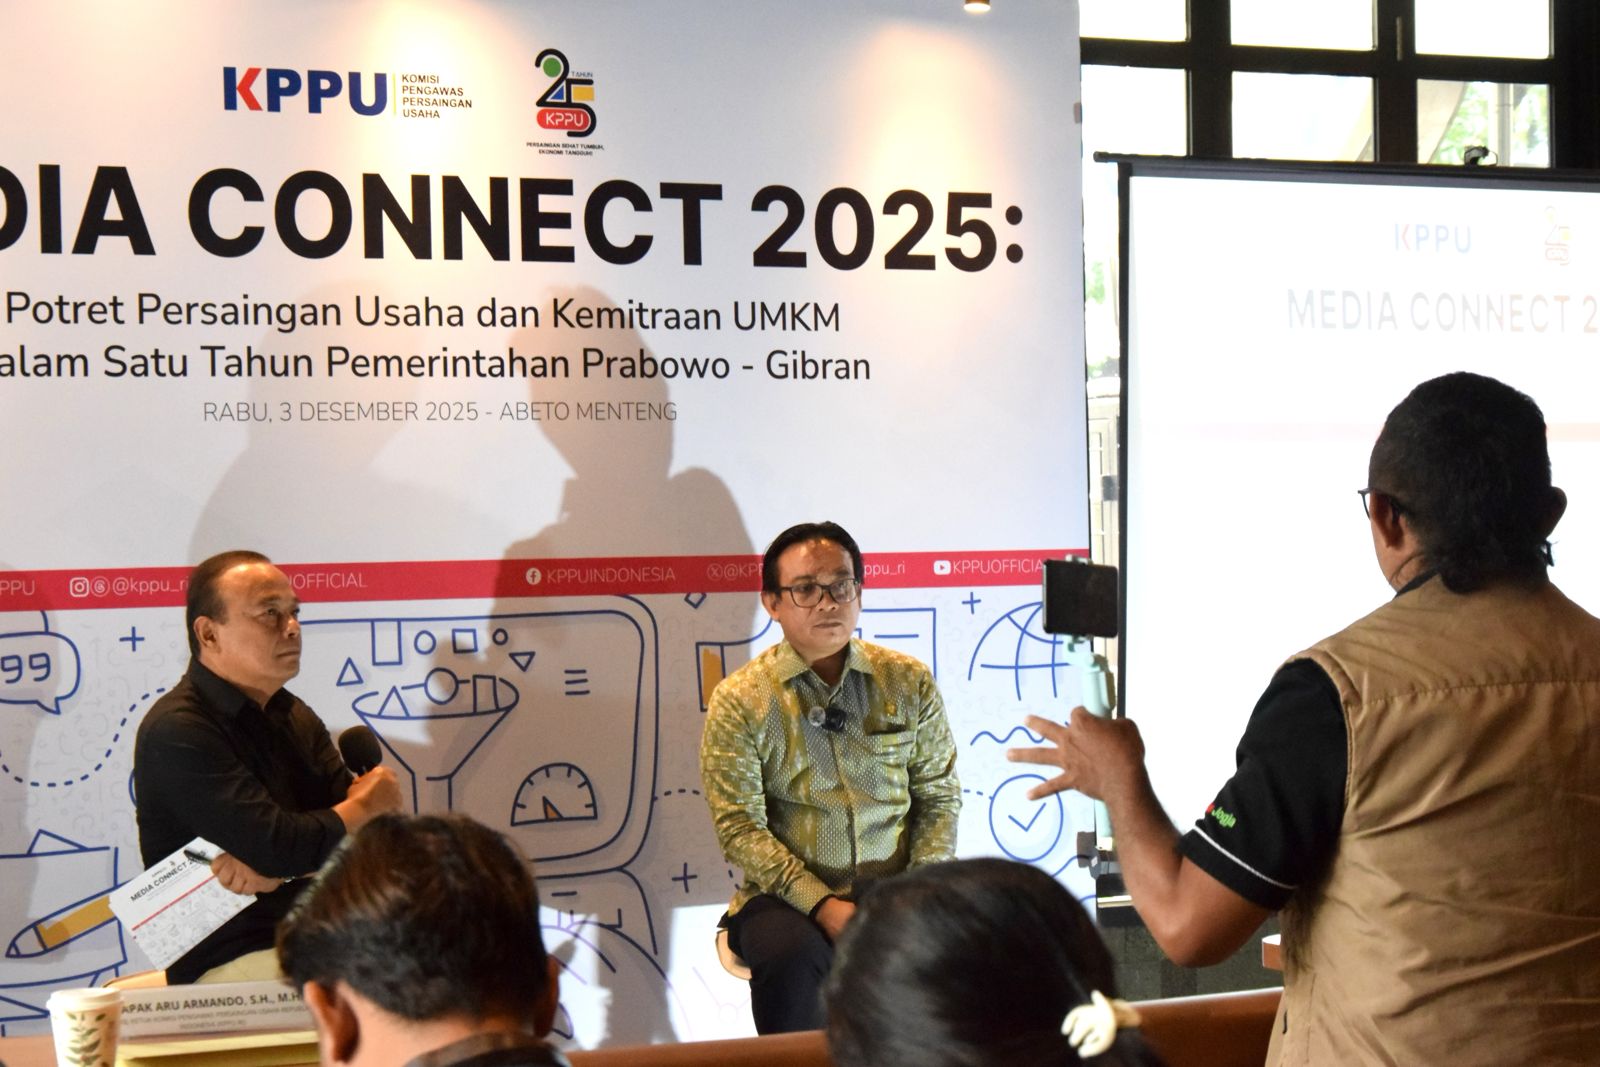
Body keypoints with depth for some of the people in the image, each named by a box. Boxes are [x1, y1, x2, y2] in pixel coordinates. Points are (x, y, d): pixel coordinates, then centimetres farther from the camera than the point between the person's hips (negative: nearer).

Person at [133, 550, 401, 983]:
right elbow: (280, 847, -20)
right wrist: (369, 802, -1)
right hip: (228, 960, -8)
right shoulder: (177, 733, -13)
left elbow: (369, 831, 3)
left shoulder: (294, 716, 14)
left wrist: (275, 869, -17)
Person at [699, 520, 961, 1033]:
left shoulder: (908, 681, 8)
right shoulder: (739, 699, -1)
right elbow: (739, 827, -7)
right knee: (791, 952, -35)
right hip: (788, 895, -2)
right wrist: (821, 905, -18)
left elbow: (940, 795, 10)